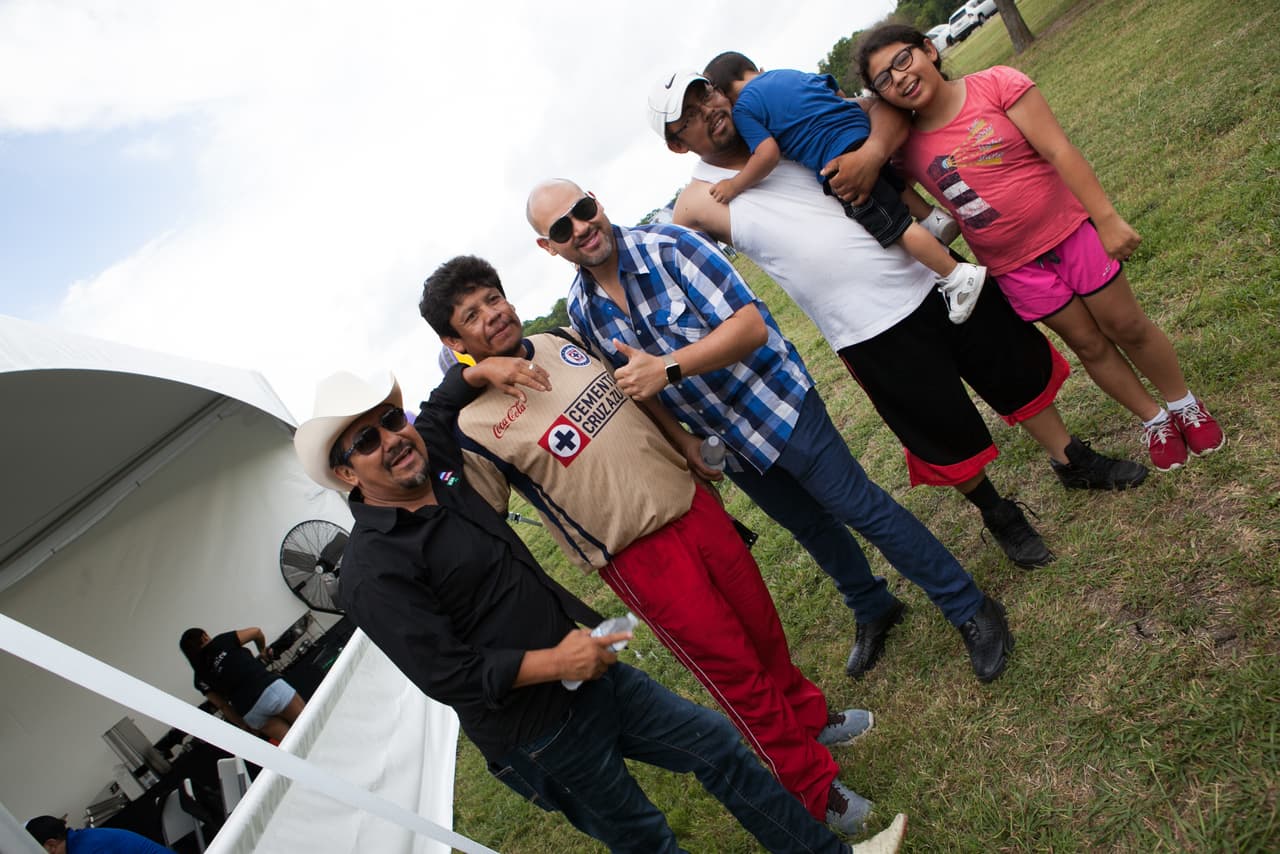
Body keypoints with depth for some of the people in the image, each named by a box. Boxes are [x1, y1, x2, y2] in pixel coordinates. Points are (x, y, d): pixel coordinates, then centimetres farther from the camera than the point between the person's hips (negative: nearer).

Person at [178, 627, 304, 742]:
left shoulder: (201, 679, 13)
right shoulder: (221, 642, 7)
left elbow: (223, 707, 13)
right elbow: (256, 631, 16)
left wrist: (247, 727, 20)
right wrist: (263, 650, 36)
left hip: (250, 713, 2)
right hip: (269, 687, -2)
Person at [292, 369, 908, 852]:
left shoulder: (436, 457, 1)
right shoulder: (372, 570, -20)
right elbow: (447, 674, -24)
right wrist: (553, 663, -24)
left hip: (589, 674, 7)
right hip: (540, 736, -7)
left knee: (714, 742, 12)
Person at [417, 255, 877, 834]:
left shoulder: (556, 342, 4)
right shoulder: (471, 423, -15)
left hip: (692, 500, 6)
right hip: (641, 556, -6)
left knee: (762, 627, 20)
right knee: (732, 667, 5)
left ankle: (811, 718, 49)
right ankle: (815, 789, 29)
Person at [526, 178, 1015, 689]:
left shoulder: (667, 246, -22)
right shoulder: (581, 311, -5)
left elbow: (750, 325, -28)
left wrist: (667, 368, -37)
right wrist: (681, 440, -3)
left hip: (777, 406, -5)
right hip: (722, 442, 6)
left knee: (862, 508, 0)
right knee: (811, 527, 21)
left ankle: (971, 611, 18)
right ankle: (874, 611, 45)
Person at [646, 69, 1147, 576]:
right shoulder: (700, 204, -6)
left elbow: (887, 106, 2)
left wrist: (875, 148, -17)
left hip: (931, 276, 4)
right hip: (872, 335, -3)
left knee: (1018, 369, 18)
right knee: (947, 437, 10)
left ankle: (1072, 460, 45)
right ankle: (997, 515, 41)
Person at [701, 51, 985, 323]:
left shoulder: (743, 109, 1)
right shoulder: (788, 73, 23)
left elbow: (768, 155, -12)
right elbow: (839, 94, 27)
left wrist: (734, 185, -2)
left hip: (836, 158, -8)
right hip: (863, 130, 8)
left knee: (893, 224, -4)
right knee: (893, 183, 37)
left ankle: (957, 276, -3)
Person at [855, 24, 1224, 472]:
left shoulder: (996, 84, -14)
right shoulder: (908, 148, -7)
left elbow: (1058, 150, -17)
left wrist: (1107, 217, -18)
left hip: (1071, 229, -2)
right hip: (1014, 267, 2)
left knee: (1128, 326, 10)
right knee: (1088, 344, 15)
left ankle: (1185, 404, 37)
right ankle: (1155, 420, 37)